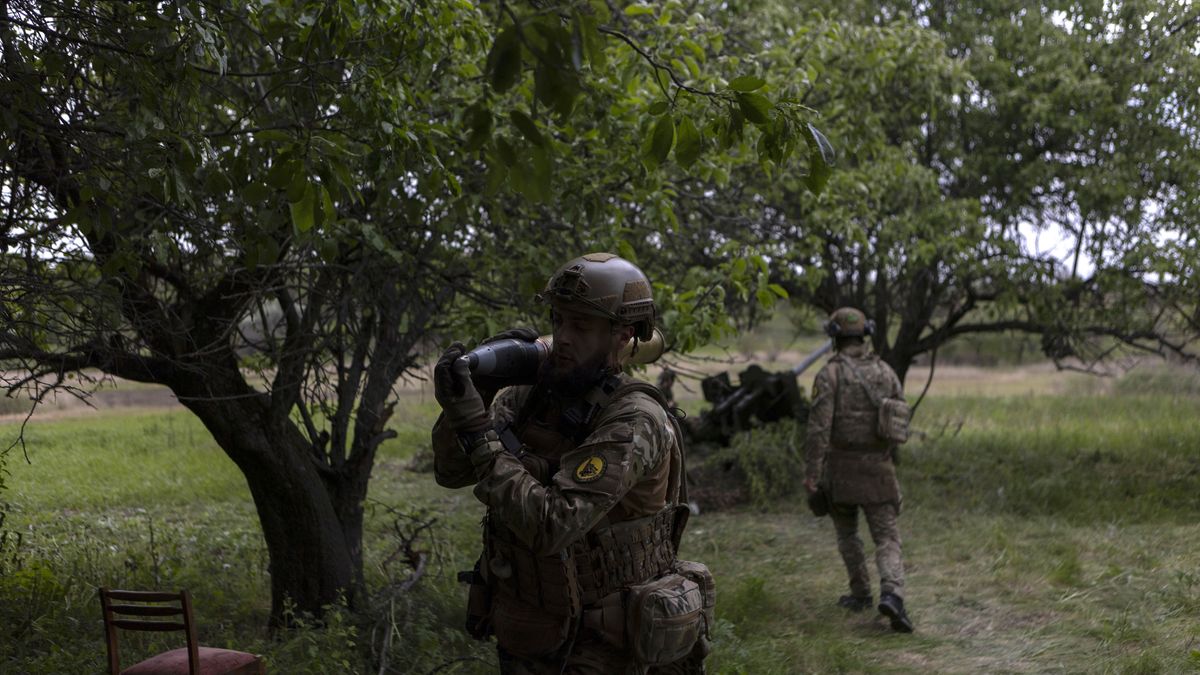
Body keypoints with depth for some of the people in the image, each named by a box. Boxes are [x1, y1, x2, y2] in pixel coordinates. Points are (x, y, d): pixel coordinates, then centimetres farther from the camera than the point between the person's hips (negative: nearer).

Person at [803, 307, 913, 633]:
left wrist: (811, 472, -16)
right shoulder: (885, 371, 4)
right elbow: (900, 420, 10)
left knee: (846, 532, 20)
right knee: (887, 538, 2)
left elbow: (819, 426, -17)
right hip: (878, 469, 2)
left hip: (841, 467, -2)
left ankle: (861, 592, 27)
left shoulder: (829, 374, -9)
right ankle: (891, 594, -21)